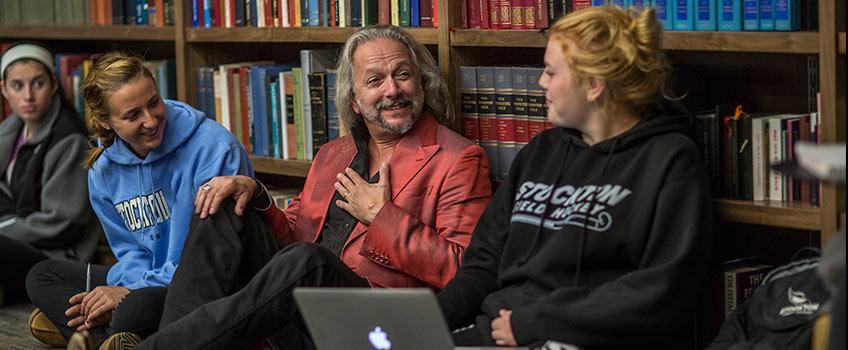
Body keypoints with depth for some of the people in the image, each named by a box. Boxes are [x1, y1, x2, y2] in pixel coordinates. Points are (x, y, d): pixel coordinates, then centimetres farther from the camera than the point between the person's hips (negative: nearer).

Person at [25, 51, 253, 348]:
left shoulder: (216, 148, -18)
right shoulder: (103, 168, 4)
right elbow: (130, 249, 10)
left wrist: (132, 292, -19)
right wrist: (132, 287, -15)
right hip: (148, 280, 8)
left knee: (141, 306, -38)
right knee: (42, 276, 2)